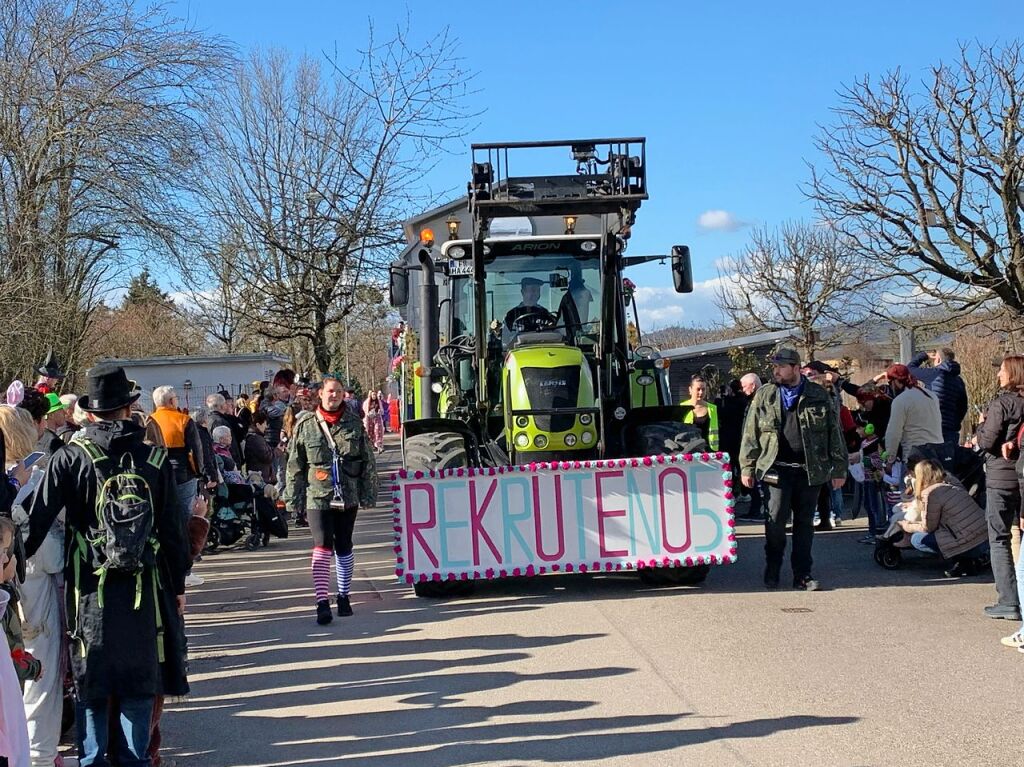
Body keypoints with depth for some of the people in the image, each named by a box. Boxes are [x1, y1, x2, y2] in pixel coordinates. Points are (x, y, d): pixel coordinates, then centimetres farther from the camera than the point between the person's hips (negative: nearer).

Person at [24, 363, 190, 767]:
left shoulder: (70, 458, -6)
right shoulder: (155, 459, -1)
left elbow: (36, 521, -10)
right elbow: (173, 529, 2)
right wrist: (178, 585, 11)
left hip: (89, 587, -1)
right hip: (144, 587, 1)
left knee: (90, 678, 11)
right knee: (139, 677, 12)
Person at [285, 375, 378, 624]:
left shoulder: (354, 424, 3)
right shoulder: (305, 426, 1)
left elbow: (367, 461, 6)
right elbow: (295, 465, 5)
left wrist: (368, 493, 2)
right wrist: (293, 498, 2)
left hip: (347, 496, 2)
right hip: (317, 497, -2)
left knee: (344, 547, 13)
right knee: (322, 547, -13)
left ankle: (343, 596, 28)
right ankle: (322, 602, -16)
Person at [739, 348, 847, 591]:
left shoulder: (819, 396, 6)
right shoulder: (764, 396, 7)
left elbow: (834, 433, 7)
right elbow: (750, 433, 7)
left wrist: (839, 469, 4)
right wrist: (746, 468, 2)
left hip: (810, 470, 1)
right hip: (778, 469, 0)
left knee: (805, 523, 6)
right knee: (776, 520, -7)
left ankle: (802, 575, 15)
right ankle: (772, 572, 9)